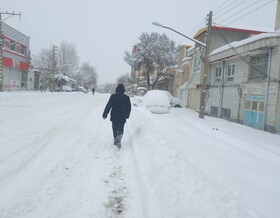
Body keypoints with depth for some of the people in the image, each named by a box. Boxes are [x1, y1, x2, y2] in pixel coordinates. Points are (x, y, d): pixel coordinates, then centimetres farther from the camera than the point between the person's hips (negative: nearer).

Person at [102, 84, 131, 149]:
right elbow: (129, 107, 8)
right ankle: (119, 137, -17)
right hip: (122, 117, 1)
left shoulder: (113, 96, -7)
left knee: (114, 128, 17)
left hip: (114, 117, 0)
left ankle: (115, 140, 23)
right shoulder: (126, 97, 0)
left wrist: (105, 114, -1)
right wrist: (127, 115, 22)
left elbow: (108, 106, -8)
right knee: (120, 129, 8)